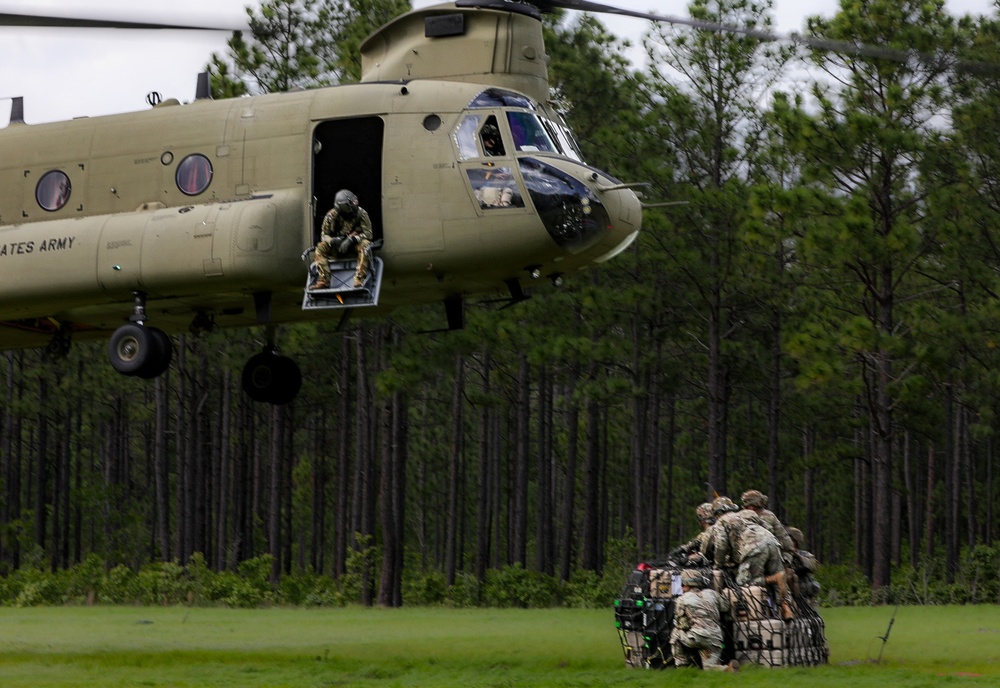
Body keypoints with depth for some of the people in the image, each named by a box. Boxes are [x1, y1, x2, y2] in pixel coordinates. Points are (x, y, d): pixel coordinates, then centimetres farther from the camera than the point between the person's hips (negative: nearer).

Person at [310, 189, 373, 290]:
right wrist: (333, 240, -27)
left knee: (365, 245, -37)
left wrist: (352, 239, -31)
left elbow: (368, 233, -15)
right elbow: (324, 235, -2)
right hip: (338, 247, 2)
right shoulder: (332, 215, -8)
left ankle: (359, 279, -42)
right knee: (320, 248, -23)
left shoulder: (361, 213, -12)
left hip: (356, 244, -2)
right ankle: (323, 281, -30)